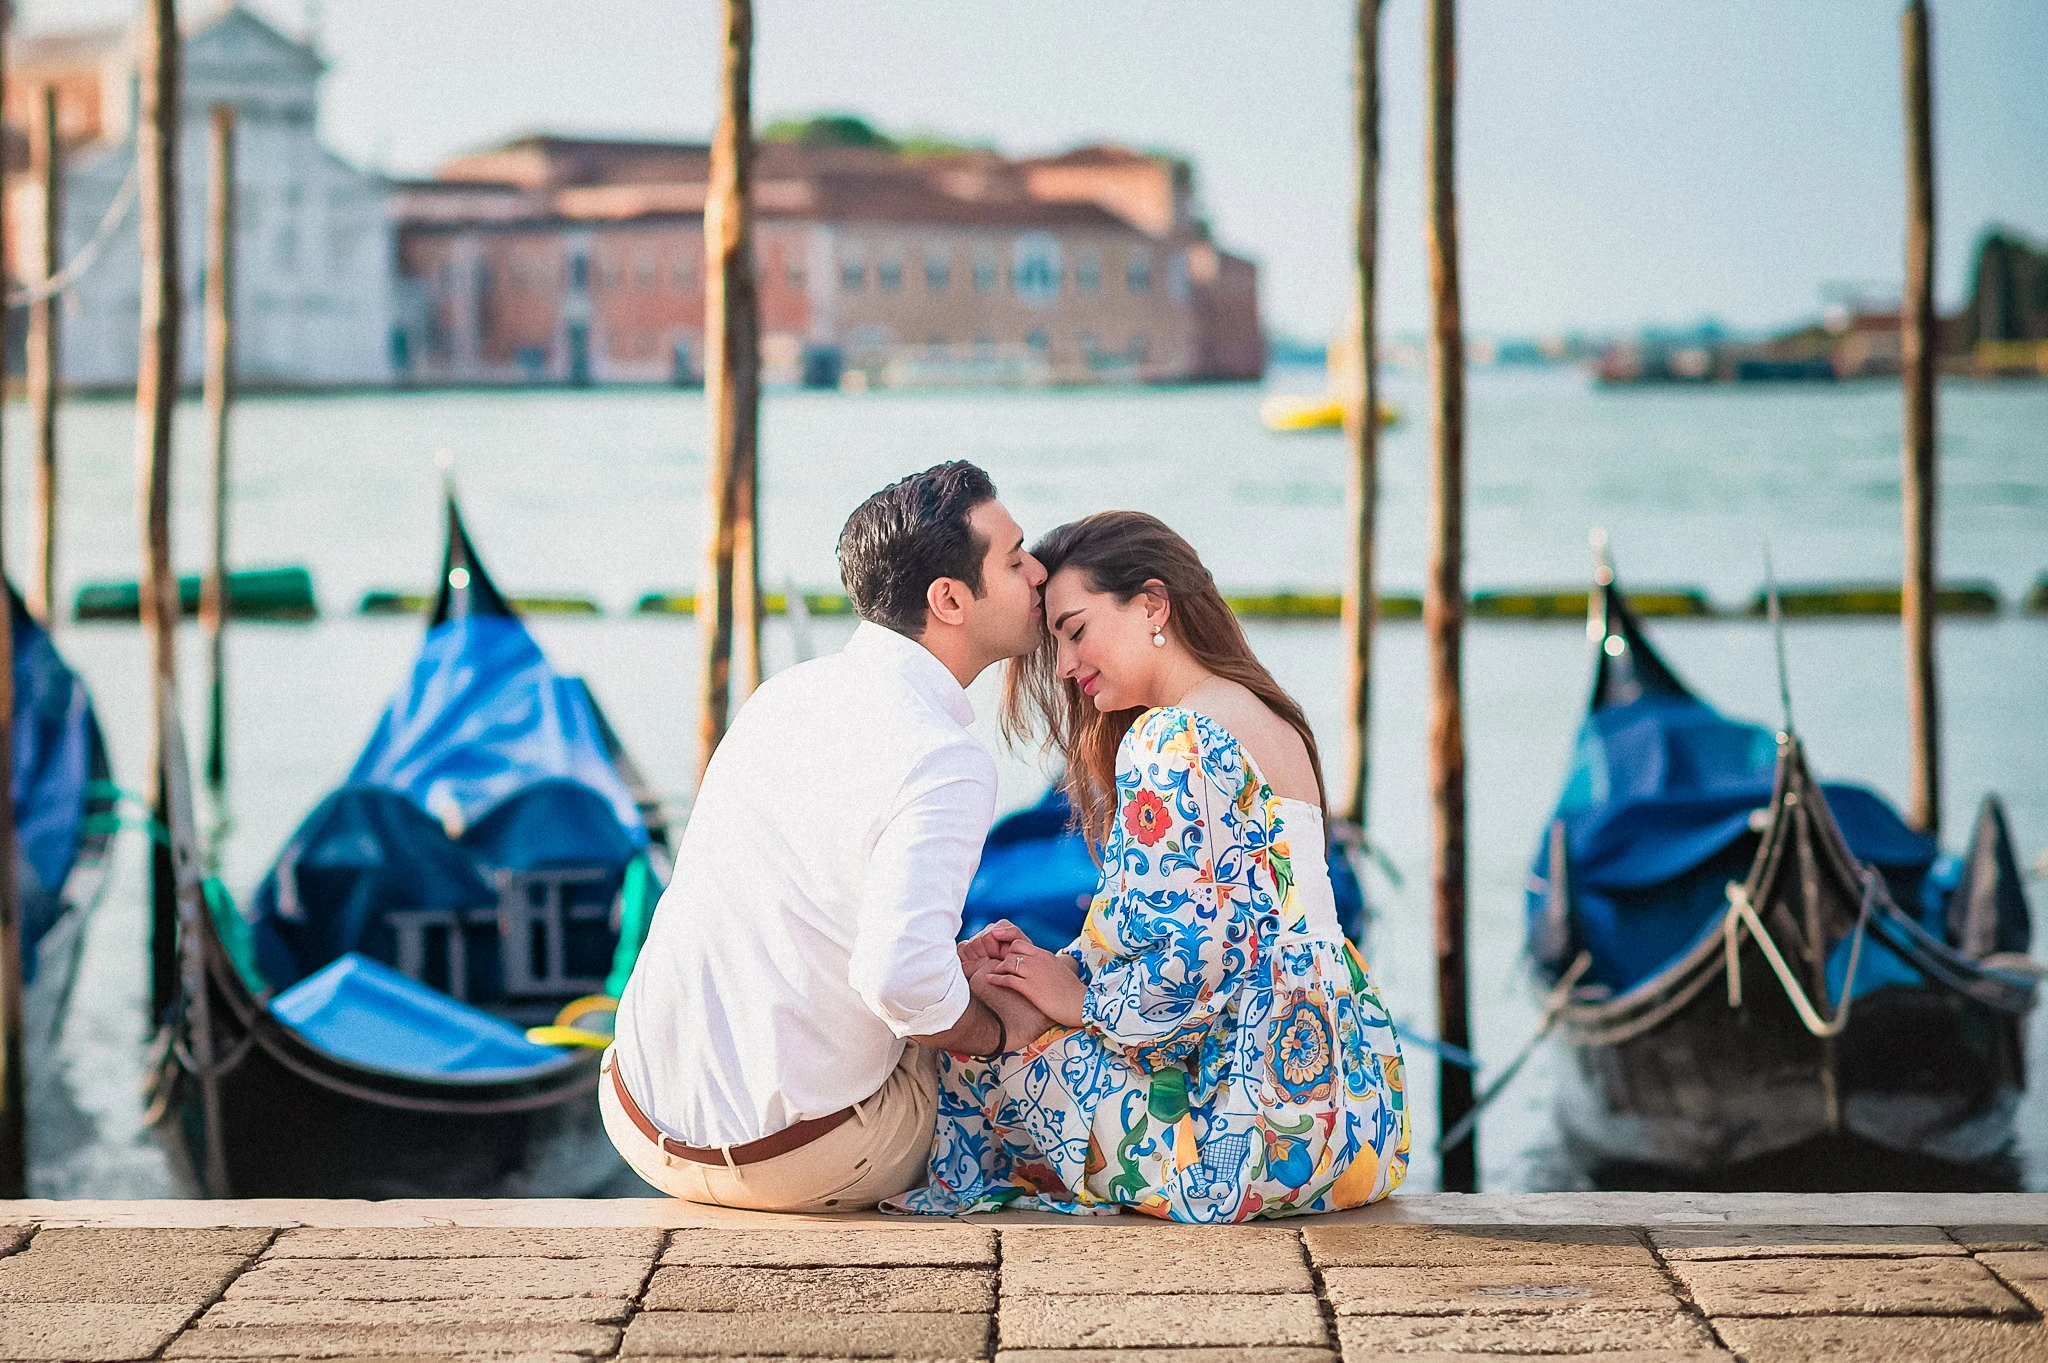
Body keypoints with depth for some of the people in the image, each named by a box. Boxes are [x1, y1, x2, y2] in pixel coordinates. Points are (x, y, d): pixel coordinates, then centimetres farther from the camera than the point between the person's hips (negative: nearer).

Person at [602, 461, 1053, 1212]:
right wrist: (997, 1028, -9)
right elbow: (902, 981, -30)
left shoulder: (788, 692, 6)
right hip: (794, 1163, -7)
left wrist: (949, 960, 13)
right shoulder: (946, 762, -19)